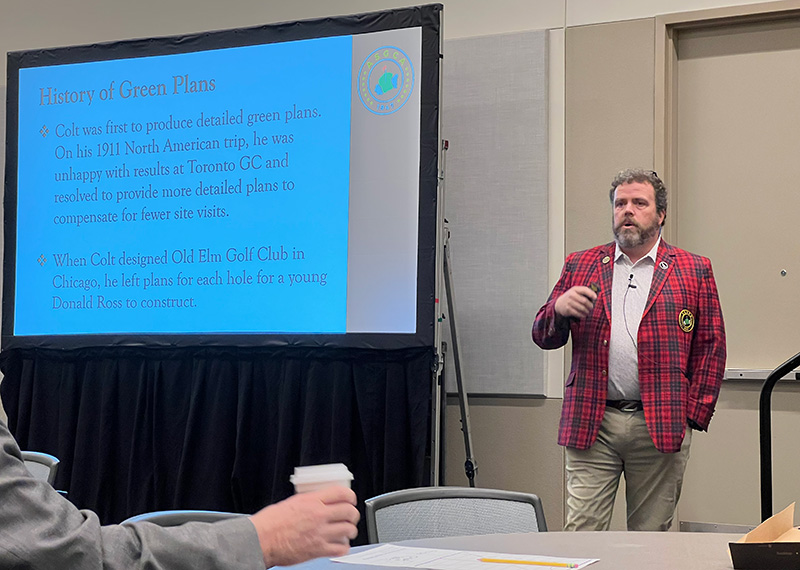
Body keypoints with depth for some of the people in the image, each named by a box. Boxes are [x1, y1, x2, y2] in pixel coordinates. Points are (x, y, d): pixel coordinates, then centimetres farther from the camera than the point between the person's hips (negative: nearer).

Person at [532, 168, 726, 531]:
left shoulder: (693, 270, 9)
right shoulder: (580, 266, 13)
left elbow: (711, 346, 7)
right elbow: (544, 337, 13)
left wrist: (694, 414, 0)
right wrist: (559, 309, -10)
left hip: (661, 428, -1)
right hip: (590, 423, 1)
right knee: (581, 535, -3)